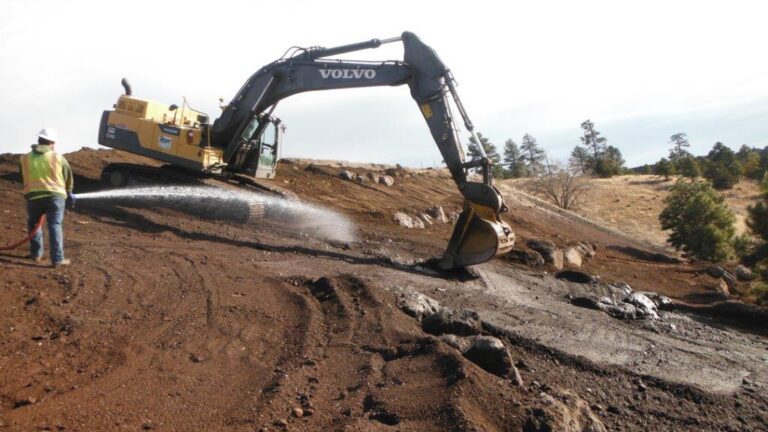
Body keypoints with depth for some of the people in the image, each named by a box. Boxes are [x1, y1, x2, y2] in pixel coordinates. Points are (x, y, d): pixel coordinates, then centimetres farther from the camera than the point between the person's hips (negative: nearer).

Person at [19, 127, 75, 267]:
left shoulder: (26, 158, 6)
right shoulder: (58, 158, -1)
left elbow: (26, 179, 14)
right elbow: (69, 178, 8)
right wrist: (68, 192, 24)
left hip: (33, 196, 2)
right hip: (55, 196, -2)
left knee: (33, 224, 22)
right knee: (55, 226, 0)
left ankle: (36, 254, 24)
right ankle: (57, 259, -5)